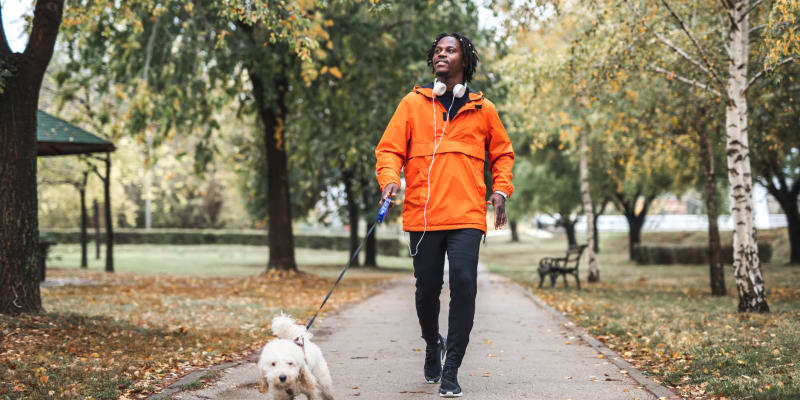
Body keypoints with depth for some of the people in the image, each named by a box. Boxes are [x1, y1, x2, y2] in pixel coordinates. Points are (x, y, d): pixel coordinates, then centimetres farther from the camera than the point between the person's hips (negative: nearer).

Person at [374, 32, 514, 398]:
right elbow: (389, 148, 5)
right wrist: (390, 179, -14)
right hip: (422, 213, 1)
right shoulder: (413, 103, 8)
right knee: (427, 287, 8)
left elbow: (502, 152, 21)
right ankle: (432, 344, 38)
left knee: (464, 283, -14)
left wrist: (501, 189, 6)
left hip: (466, 215, 0)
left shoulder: (483, 109, 11)